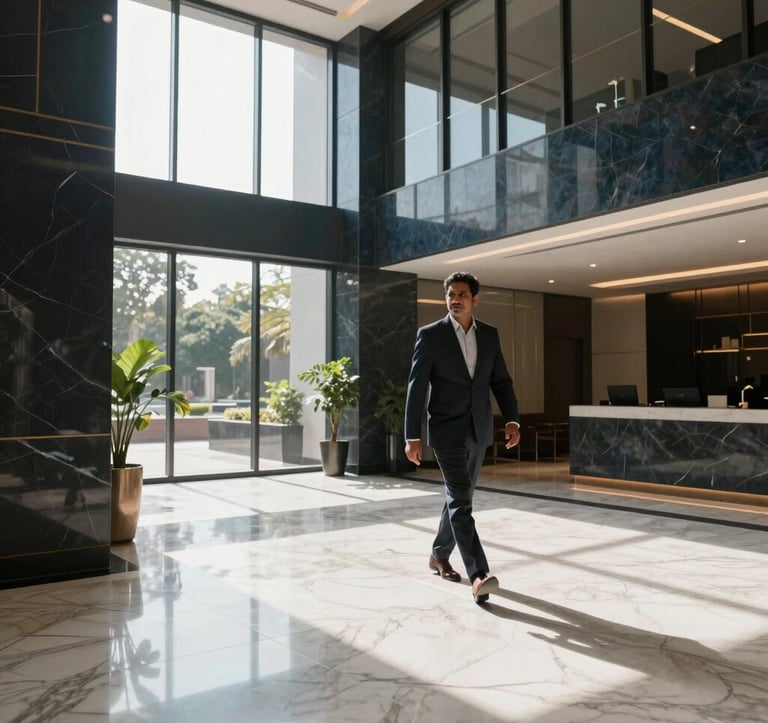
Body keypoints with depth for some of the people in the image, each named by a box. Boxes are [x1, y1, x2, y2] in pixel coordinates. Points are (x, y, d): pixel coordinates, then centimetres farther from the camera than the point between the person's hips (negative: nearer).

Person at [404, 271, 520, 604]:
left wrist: (512, 420, -4)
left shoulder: (490, 335, 7)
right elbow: (416, 388, -9)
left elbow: (501, 381, 9)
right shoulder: (430, 335, -7)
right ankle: (478, 574, -15)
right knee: (460, 500, -12)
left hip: (479, 430, 5)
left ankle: (439, 556, 33)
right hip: (447, 430, -5)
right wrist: (412, 437, -13)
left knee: (459, 498, 15)